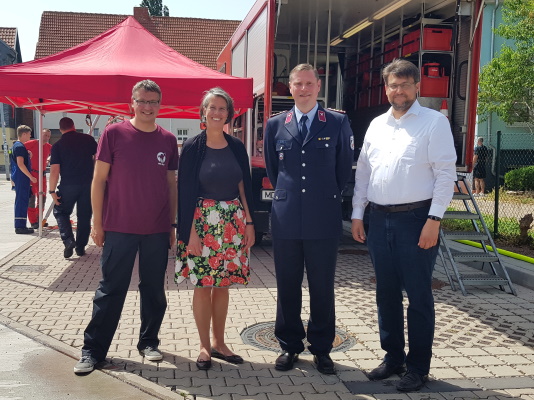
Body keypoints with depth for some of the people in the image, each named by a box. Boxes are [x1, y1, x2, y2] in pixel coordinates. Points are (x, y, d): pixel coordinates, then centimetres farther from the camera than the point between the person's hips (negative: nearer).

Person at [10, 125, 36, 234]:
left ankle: (20, 225, 19)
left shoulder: (16, 145, 17)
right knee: (22, 201, -8)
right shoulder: (20, 147, -15)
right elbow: (20, 164, -22)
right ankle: (20, 226, -6)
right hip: (22, 178, -10)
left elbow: (15, 162, 25)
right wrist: (31, 177, -21)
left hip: (18, 178, 10)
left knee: (21, 201, 13)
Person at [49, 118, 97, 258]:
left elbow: (55, 170, -9)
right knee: (84, 215, 12)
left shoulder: (57, 145, -3)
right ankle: (80, 247, 17)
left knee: (60, 211, 16)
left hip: (68, 185, -2)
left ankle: (68, 241, -2)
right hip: (88, 183, 2)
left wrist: (52, 191, -6)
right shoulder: (88, 139, 1)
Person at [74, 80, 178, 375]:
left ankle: (149, 342, 27)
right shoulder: (114, 134, -2)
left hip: (157, 230, 3)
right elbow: (99, 179, -1)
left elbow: (172, 184, 10)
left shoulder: (168, 140, 5)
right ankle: (93, 349, 15)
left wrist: (173, 224, 8)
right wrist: (97, 223, -4)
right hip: (119, 228, -2)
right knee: (111, 290, 4)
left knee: (154, 290, 11)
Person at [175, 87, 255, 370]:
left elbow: (244, 187, 10)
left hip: (233, 223, 3)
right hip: (203, 222, -3)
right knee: (203, 286, 3)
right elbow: (185, 192, -7)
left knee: (223, 285, 10)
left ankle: (219, 343, 23)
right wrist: (190, 231, -12)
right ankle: (204, 346, 18)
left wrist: (249, 223, 5)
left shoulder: (237, 147, 6)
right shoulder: (192, 147, -5)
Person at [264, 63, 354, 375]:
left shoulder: (338, 123, 1)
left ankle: (322, 349, 21)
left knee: (323, 287, 7)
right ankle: (290, 346, 24)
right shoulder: (275, 125, 7)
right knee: (287, 286, 9)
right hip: (286, 218, 2)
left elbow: (345, 168, 8)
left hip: (324, 218, -1)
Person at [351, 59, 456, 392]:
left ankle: (418, 367, 17)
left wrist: (434, 220, -15)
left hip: (417, 218, -5)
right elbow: (363, 172, 14)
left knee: (419, 295, 3)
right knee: (386, 293, 13)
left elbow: (445, 174, -9)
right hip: (380, 218, 6)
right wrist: (357, 214, 10)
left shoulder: (434, 121, -4)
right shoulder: (377, 124, 13)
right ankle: (393, 357, 29)